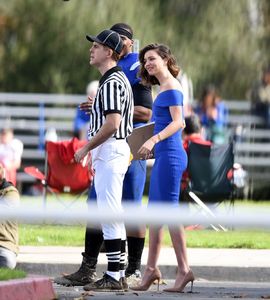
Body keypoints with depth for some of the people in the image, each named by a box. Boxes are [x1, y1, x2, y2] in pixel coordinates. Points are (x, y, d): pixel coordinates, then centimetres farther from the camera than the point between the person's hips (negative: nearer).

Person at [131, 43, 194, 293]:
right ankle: (151, 268, 15)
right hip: (163, 156, 10)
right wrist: (154, 147, 24)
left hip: (170, 155, -10)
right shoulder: (165, 88, 18)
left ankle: (184, 269, -7)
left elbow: (179, 122, -19)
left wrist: (154, 140, -26)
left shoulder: (171, 87, -10)